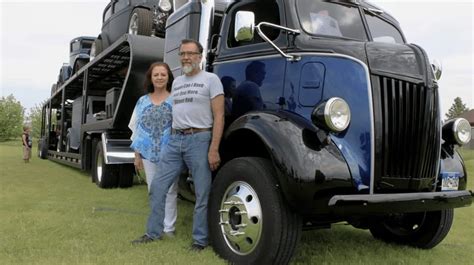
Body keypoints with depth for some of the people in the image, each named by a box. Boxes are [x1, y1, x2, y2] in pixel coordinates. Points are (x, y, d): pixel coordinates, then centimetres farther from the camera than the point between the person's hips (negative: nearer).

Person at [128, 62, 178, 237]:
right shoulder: (143, 101, 10)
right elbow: (137, 129, 12)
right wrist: (137, 155, 10)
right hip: (148, 153, 4)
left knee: (169, 190, 0)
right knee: (153, 190, 11)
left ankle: (169, 227, 10)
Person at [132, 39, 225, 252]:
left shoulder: (210, 79, -3)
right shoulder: (176, 82, 19)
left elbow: (219, 117, -9)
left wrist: (214, 149, -16)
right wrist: (172, 138, 16)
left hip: (199, 140, -6)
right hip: (175, 140, 7)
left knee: (202, 194, 1)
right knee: (158, 187, 8)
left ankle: (200, 240, 14)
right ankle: (153, 233, 22)